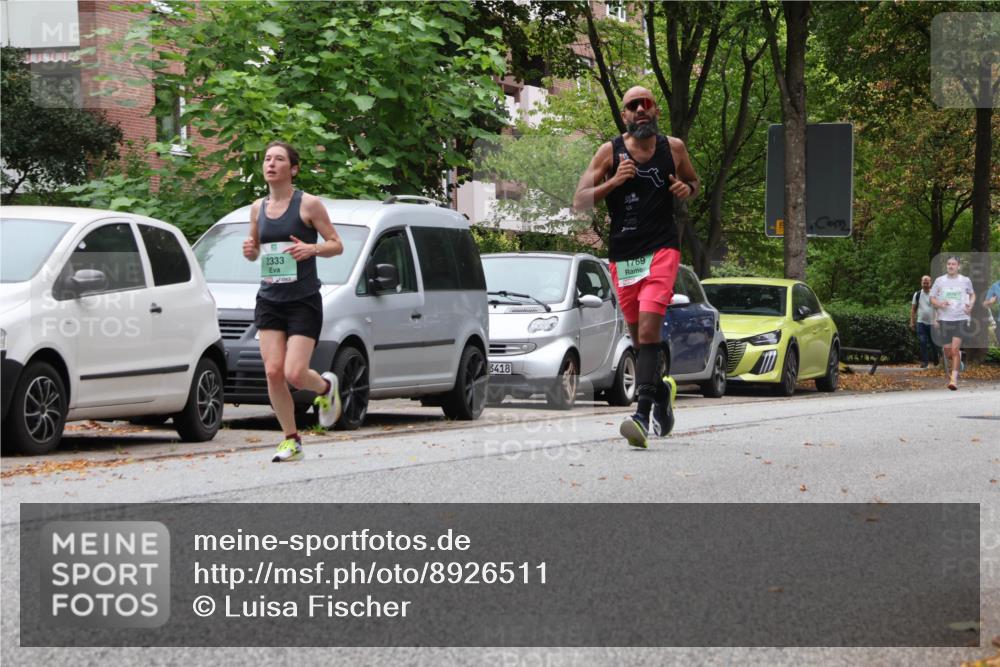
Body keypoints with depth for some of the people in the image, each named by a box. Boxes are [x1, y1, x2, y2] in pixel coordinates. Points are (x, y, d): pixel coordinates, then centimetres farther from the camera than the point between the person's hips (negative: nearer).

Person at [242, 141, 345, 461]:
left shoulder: (308, 204, -5)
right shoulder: (258, 208, 9)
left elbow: (337, 244, -1)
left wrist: (312, 248, -21)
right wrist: (249, 251, -4)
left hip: (304, 302, -4)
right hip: (269, 300, 4)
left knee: (294, 373, -13)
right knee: (273, 372, -6)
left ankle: (326, 386, 23)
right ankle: (291, 440, 8)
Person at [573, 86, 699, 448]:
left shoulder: (673, 147, 4)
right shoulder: (610, 152, 1)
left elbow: (694, 181, 21)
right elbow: (579, 201, -2)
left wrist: (687, 189, -3)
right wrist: (614, 181, -17)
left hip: (662, 249, -2)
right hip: (622, 255, 2)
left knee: (648, 329, -19)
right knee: (639, 337, 11)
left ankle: (643, 416, -27)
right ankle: (662, 390, 39)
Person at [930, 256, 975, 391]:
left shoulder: (965, 281, 3)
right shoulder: (939, 280, 3)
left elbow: (972, 294, 21)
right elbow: (932, 297, 10)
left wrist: (970, 304, 1)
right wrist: (939, 304, -11)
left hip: (961, 319, -2)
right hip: (944, 319, 2)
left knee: (955, 349, -16)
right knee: (947, 351, 5)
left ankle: (954, 378, -13)